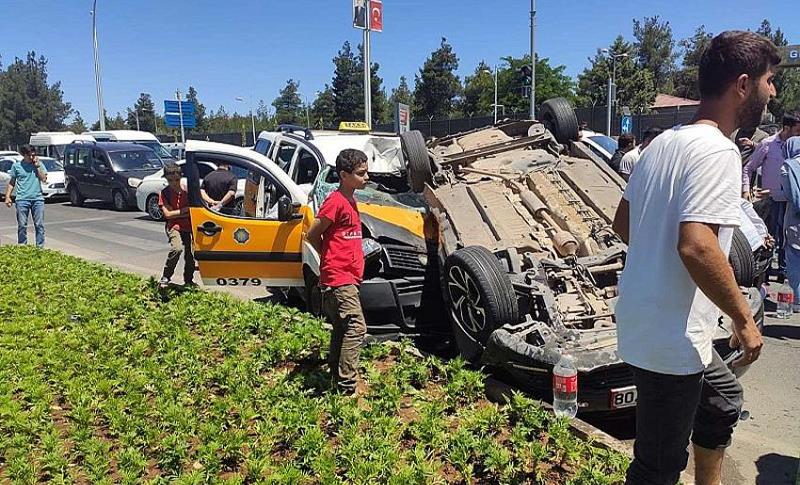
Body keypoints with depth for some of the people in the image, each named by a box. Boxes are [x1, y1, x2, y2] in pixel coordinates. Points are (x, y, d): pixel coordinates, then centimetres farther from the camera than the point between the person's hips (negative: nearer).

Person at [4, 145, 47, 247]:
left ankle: (40, 247, 2)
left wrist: (37, 166, -4)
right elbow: (11, 182, 11)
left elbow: (44, 179, -3)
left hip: (37, 199, 0)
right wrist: (7, 197, 3)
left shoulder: (39, 164, 9)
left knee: (39, 225, -2)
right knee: (22, 225, 2)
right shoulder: (16, 165, 7)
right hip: (22, 199, 0)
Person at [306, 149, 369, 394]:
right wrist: (331, 259, -2)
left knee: (341, 329, 15)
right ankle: (346, 387, -9)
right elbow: (312, 235, -12)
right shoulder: (336, 201, -14)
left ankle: (338, 381, 26)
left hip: (347, 277, 10)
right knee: (356, 327, -12)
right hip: (338, 278, -10)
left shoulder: (350, 201, 14)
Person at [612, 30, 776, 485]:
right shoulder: (717, 151, -19)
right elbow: (696, 245, -30)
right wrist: (745, 319, -18)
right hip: (672, 339, -10)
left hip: (645, 322, 10)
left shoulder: (662, 143, 8)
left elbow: (623, 221, 15)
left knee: (724, 401, 31)